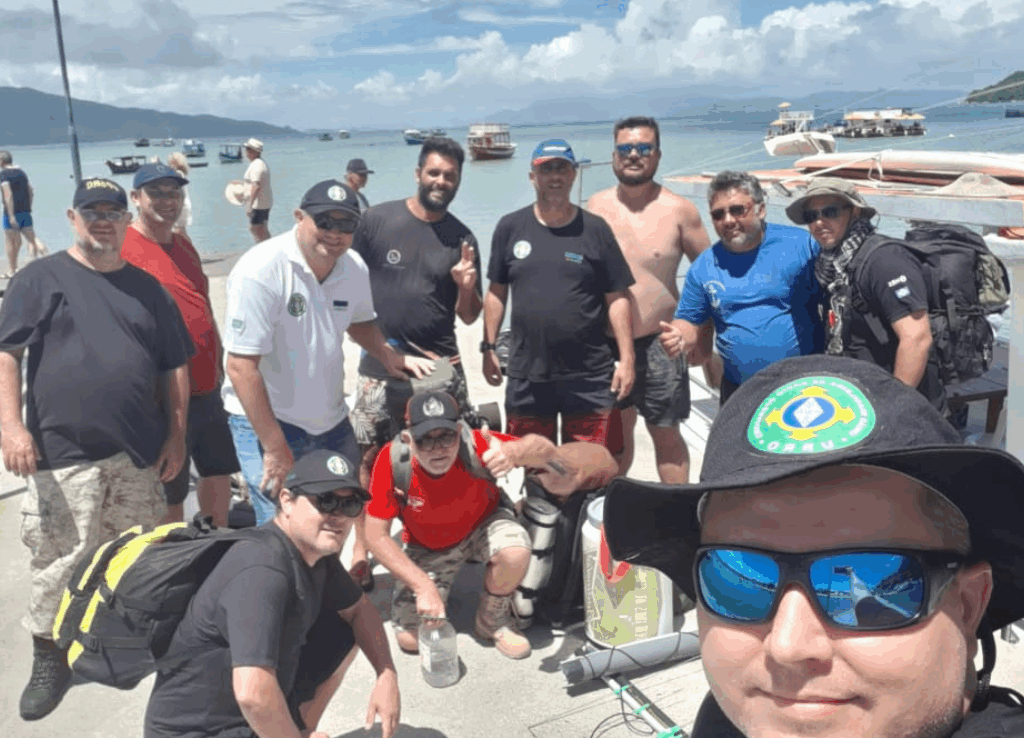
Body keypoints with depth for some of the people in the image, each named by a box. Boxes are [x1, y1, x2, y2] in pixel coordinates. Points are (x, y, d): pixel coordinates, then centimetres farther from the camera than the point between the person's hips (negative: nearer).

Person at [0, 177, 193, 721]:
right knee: (59, 562, 1)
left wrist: (176, 436, 7)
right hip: (63, 455, -3)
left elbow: (174, 368, 13)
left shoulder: (147, 287, 12)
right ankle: (48, 658, 19)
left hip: (139, 454, 3)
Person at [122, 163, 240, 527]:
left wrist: (217, 362, 18)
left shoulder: (185, 247, 13)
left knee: (219, 472, 18)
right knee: (169, 494, 4)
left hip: (207, 389, 8)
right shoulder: (121, 249, -12)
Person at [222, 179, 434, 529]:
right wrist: (275, 447, -22)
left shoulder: (354, 268, -3)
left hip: (332, 421, 6)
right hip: (265, 421, -6)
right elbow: (241, 366, -23)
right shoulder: (260, 270, -22)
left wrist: (389, 355, -2)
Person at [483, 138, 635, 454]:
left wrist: (626, 359, -5)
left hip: (590, 375, -1)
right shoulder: (510, 228, 5)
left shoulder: (594, 229, 0)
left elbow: (617, 298, 0)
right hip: (526, 374, 2)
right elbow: (496, 292, 10)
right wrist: (489, 348, 6)